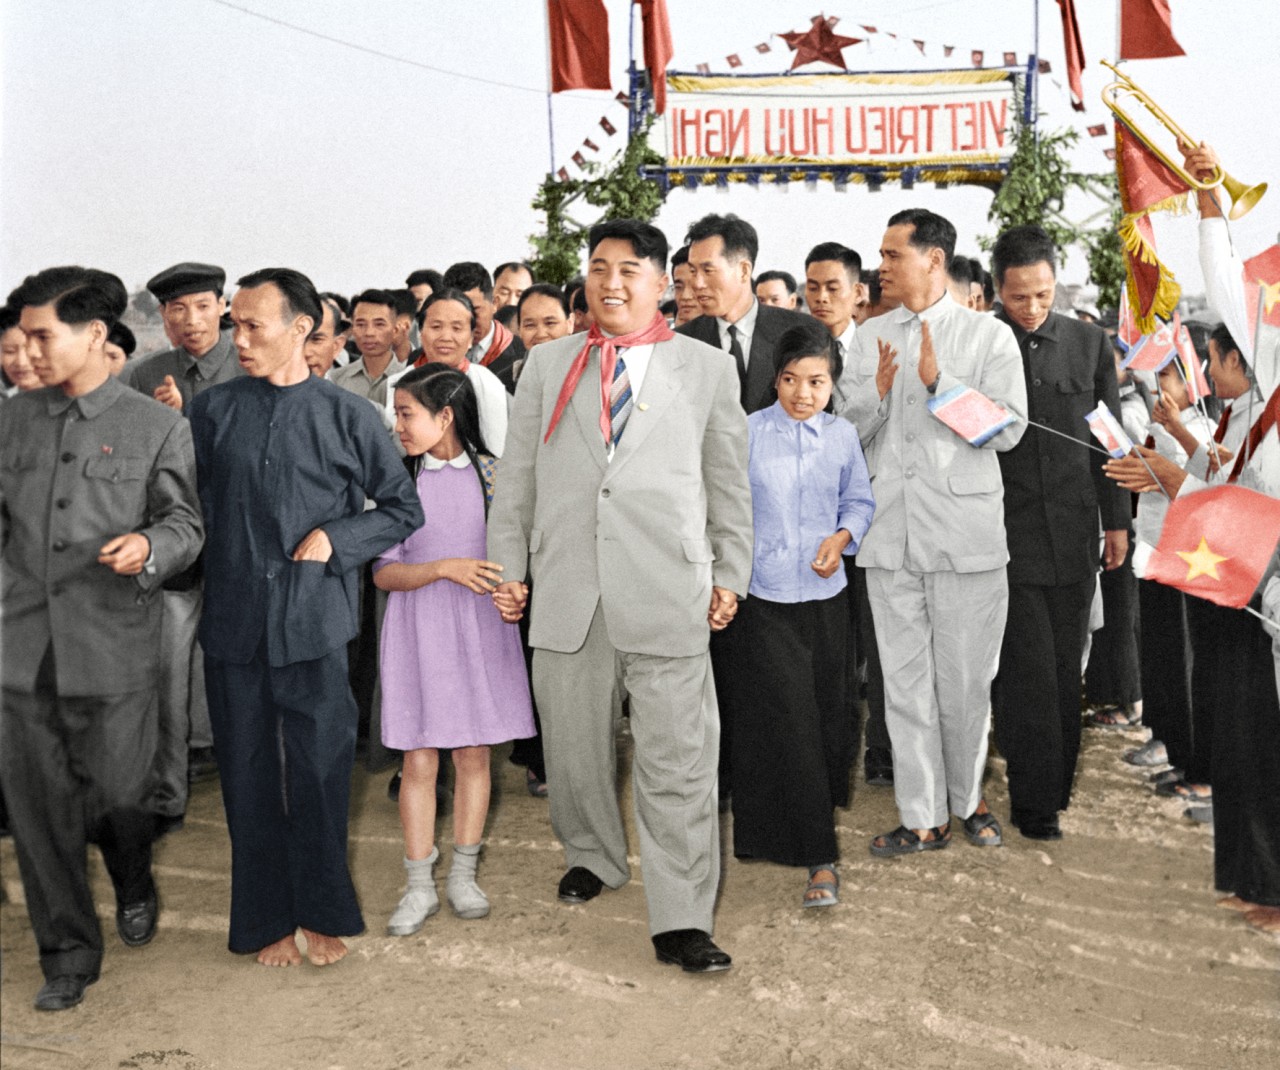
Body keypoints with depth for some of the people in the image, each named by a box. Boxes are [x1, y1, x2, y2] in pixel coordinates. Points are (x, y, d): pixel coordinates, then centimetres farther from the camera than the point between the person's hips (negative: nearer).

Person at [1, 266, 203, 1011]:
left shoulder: (159, 427, 1)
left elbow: (185, 523, 0)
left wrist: (149, 547, -20)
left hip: (117, 648, -3)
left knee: (118, 793, 5)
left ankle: (135, 890, 40)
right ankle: (69, 954, 23)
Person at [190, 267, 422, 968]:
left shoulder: (348, 416, 2)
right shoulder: (213, 411, 7)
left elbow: (403, 509, 6)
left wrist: (333, 538, -5)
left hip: (313, 618, -2)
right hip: (233, 619, 2)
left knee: (320, 771, 4)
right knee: (249, 777, 9)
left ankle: (321, 913, 22)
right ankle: (267, 919, 24)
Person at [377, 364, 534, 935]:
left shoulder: (489, 473, 0)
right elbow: (384, 573, -5)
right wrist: (445, 568, -18)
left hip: (480, 628, 1)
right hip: (418, 631, -1)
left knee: (474, 755, 8)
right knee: (419, 760, 2)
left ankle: (463, 876, 23)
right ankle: (419, 885, 15)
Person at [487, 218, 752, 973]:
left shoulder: (708, 368, 8)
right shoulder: (547, 366, 13)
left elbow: (730, 483, 9)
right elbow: (517, 475, 13)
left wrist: (730, 574, 6)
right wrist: (508, 566, 8)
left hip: (667, 592, -2)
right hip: (566, 589, 3)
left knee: (678, 758, -4)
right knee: (575, 742, 13)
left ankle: (681, 922, 4)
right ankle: (595, 856, 38)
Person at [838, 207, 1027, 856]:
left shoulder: (990, 336, 2)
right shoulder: (870, 337, 13)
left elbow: (1008, 429, -8)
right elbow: (845, 433, 9)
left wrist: (939, 382, -16)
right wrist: (877, 392, -10)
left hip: (966, 533, -3)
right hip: (890, 533, 3)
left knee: (965, 681, 6)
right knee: (905, 680, 5)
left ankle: (967, 799, 27)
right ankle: (923, 819, 14)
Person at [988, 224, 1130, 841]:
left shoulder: (1090, 342, 6)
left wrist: (1117, 519, 9)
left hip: (1073, 530, 3)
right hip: (1007, 530, -3)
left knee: (1065, 668, 10)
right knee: (1028, 669, -4)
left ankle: (1054, 784, 26)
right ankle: (1035, 801, 6)